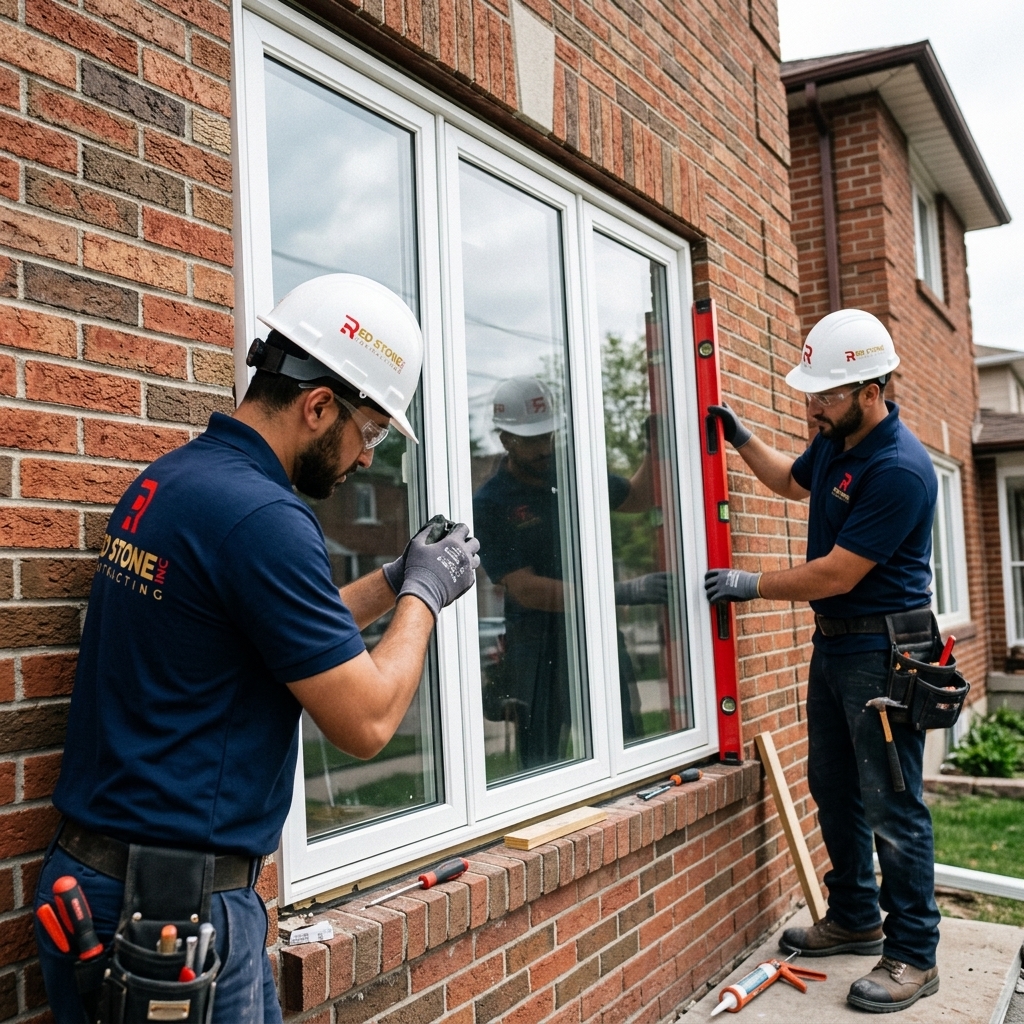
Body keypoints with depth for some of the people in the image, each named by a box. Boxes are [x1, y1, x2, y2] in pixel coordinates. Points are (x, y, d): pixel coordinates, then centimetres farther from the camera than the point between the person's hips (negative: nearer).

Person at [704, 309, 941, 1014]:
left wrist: (752, 585, -12)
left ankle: (913, 956, 12)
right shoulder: (835, 441, 5)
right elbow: (792, 482, 29)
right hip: (833, 641, 9)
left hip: (881, 651, -9)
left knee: (892, 805, -2)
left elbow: (836, 574, -23)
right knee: (834, 790, 17)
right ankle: (854, 920, 33)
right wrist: (740, 437, 18)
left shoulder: (899, 468, -24)